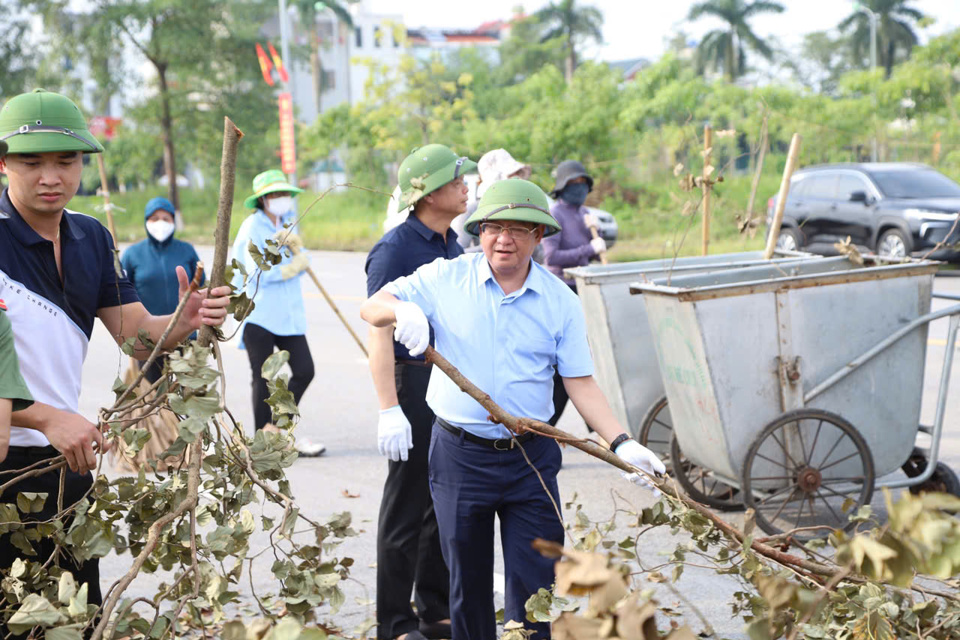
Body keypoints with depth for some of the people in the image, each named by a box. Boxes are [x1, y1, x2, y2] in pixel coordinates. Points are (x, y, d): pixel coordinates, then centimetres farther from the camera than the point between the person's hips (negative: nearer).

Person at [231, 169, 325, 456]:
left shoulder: (289, 222, 13)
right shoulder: (252, 226, -8)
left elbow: (303, 261, 5)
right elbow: (258, 271, -17)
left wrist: (296, 245, -15)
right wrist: (291, 267, -4)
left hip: (289, 313, 6)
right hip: (258, 313, -6)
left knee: (304, 371, 4)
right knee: (263, 378, 0)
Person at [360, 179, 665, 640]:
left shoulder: (561, 302, 0)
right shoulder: (445, 279, -1)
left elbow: (581, 385, -1)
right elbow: (372, 308, 2)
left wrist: (621, 443, -13)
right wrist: (404, 310, -22)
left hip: (530, 460, 0)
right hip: (459, 456, 0)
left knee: (535, 586, 3)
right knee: (468, 584, 13)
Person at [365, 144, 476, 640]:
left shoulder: (452, 245, 12)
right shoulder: (396, 248, -13)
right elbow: (379, 332, -18)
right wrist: (389, 409, -24)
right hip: (415, 382, -8)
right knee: (407, 509, 0)